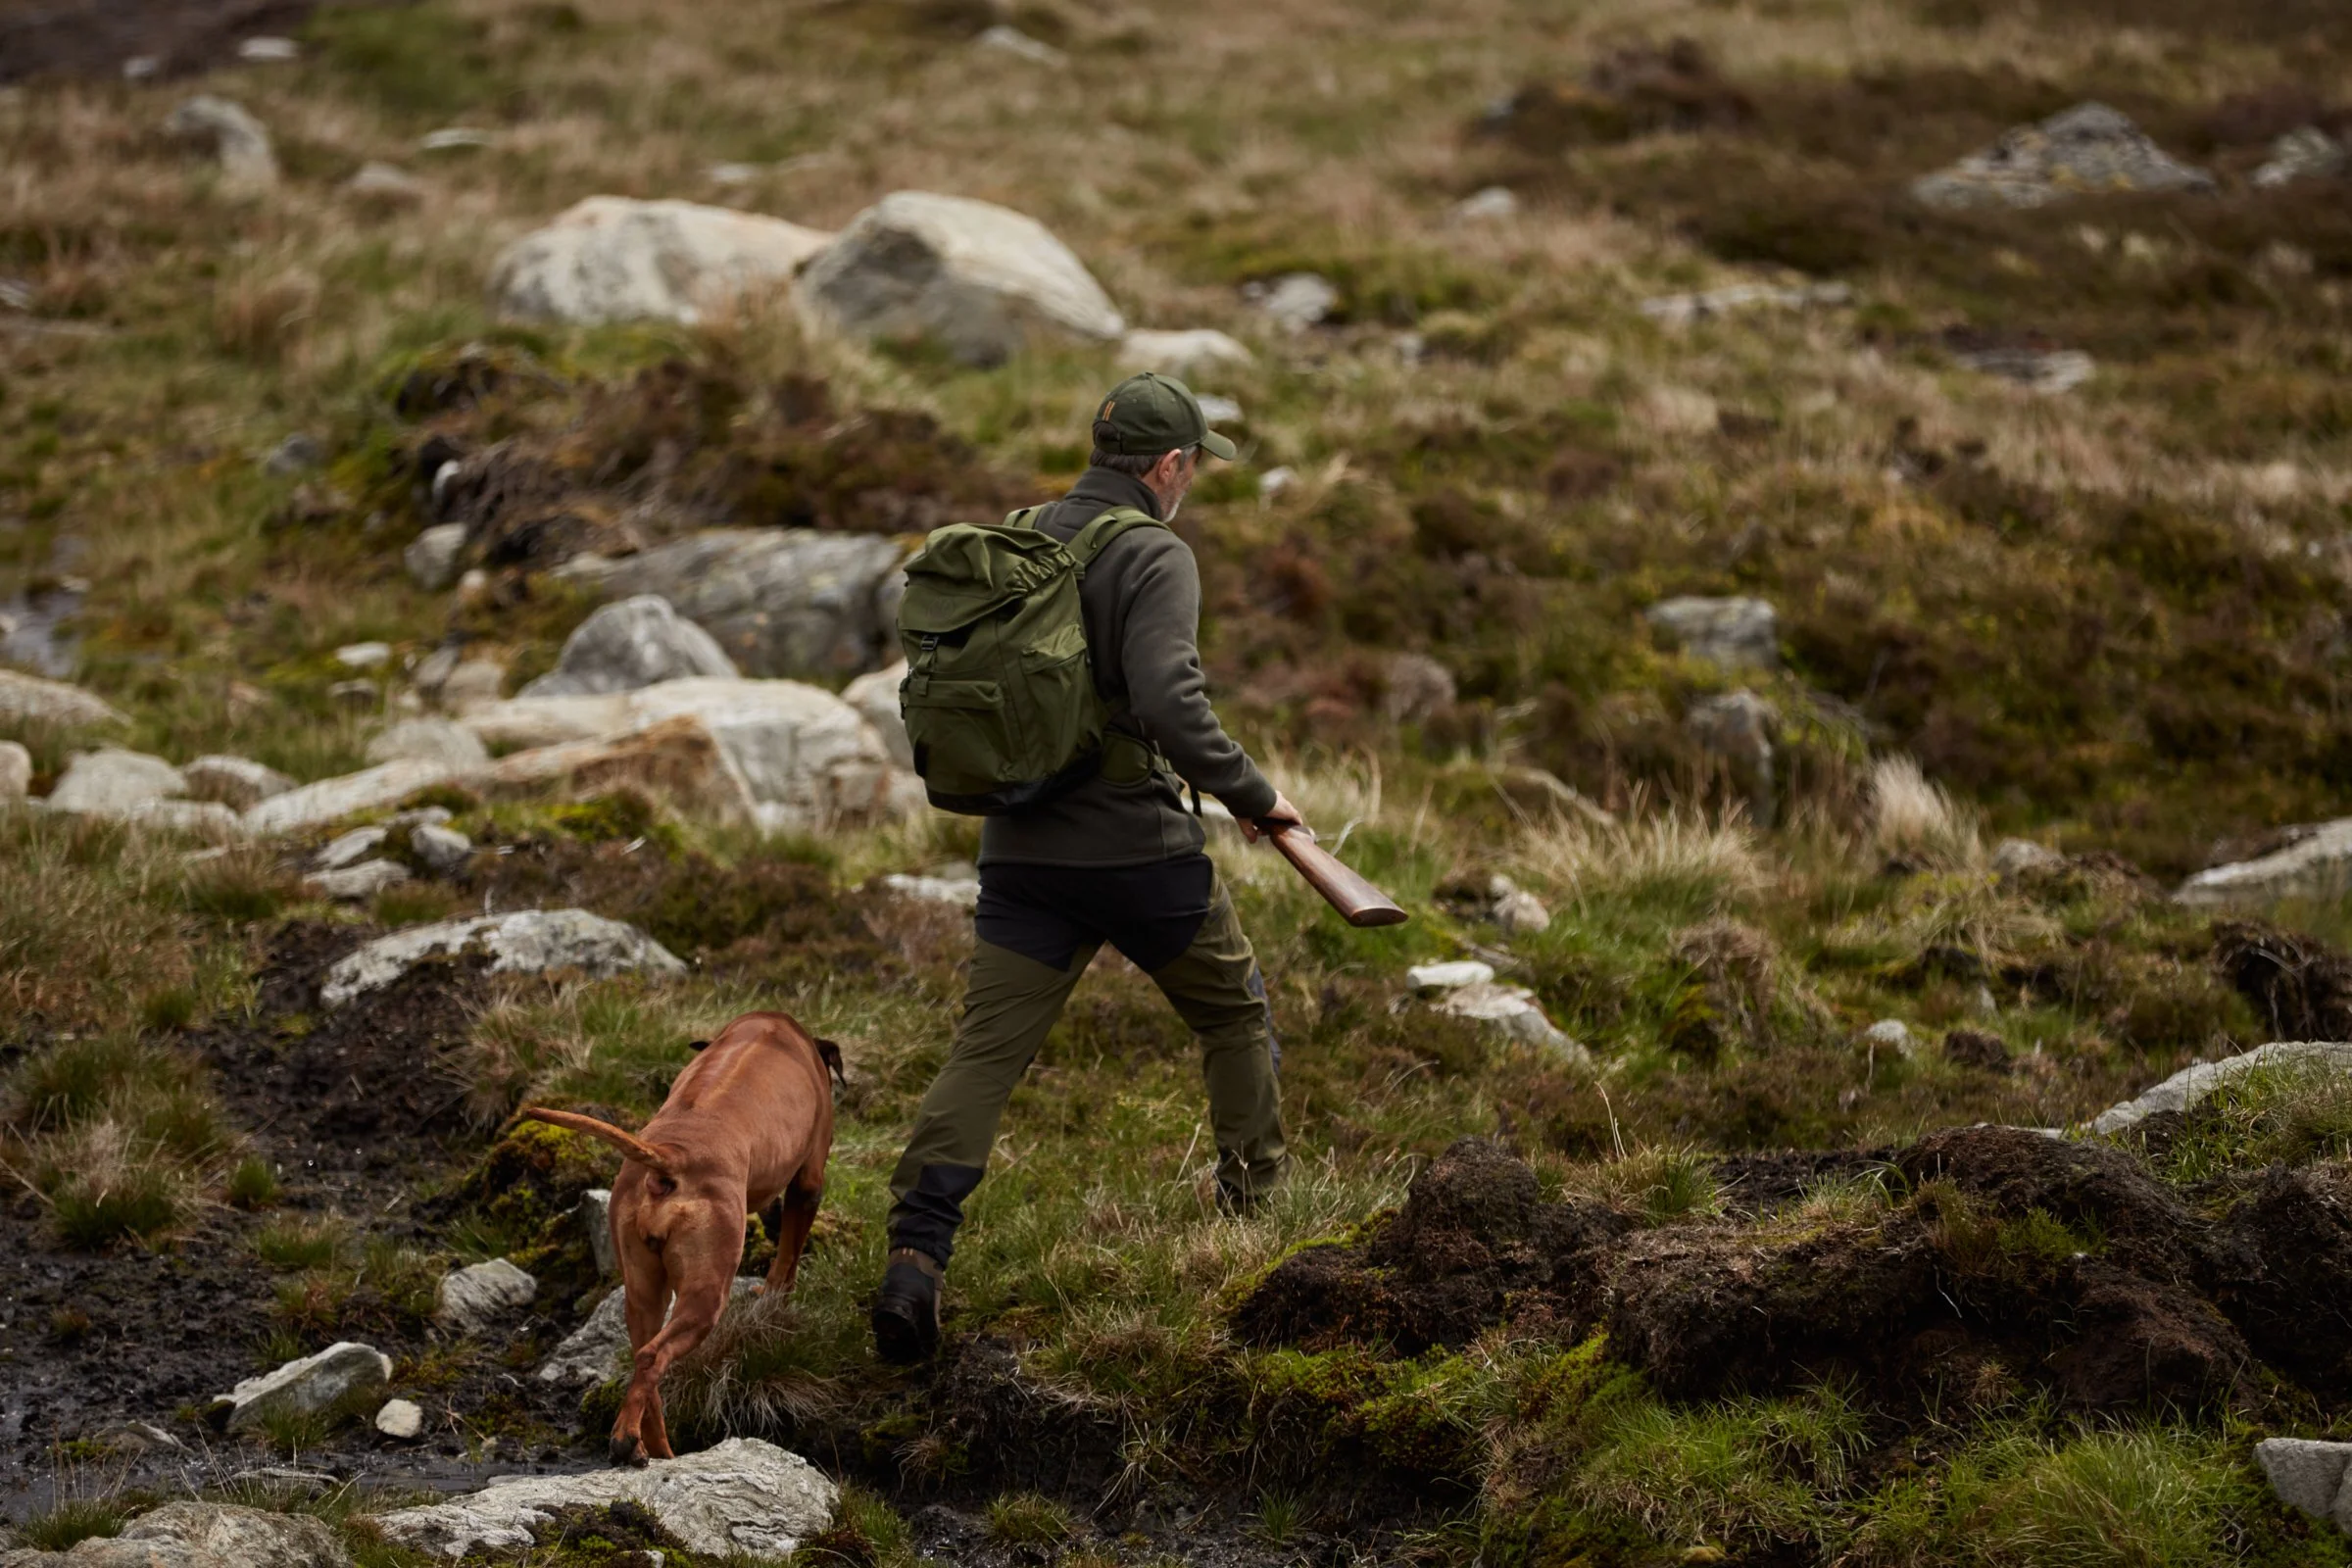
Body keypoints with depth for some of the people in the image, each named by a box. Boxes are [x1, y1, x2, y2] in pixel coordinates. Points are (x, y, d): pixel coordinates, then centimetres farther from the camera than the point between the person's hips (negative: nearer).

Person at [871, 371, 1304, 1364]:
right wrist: (1250, 795, -12)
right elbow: (1169, 702, -25)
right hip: (1138, 850, -5)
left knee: (983, 1051, -2)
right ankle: (1256, 1210, 33)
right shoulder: (1153, 559, -11)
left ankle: (915, 1255, -17)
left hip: (1021, 849, 5)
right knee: (1233, 1013, 20)